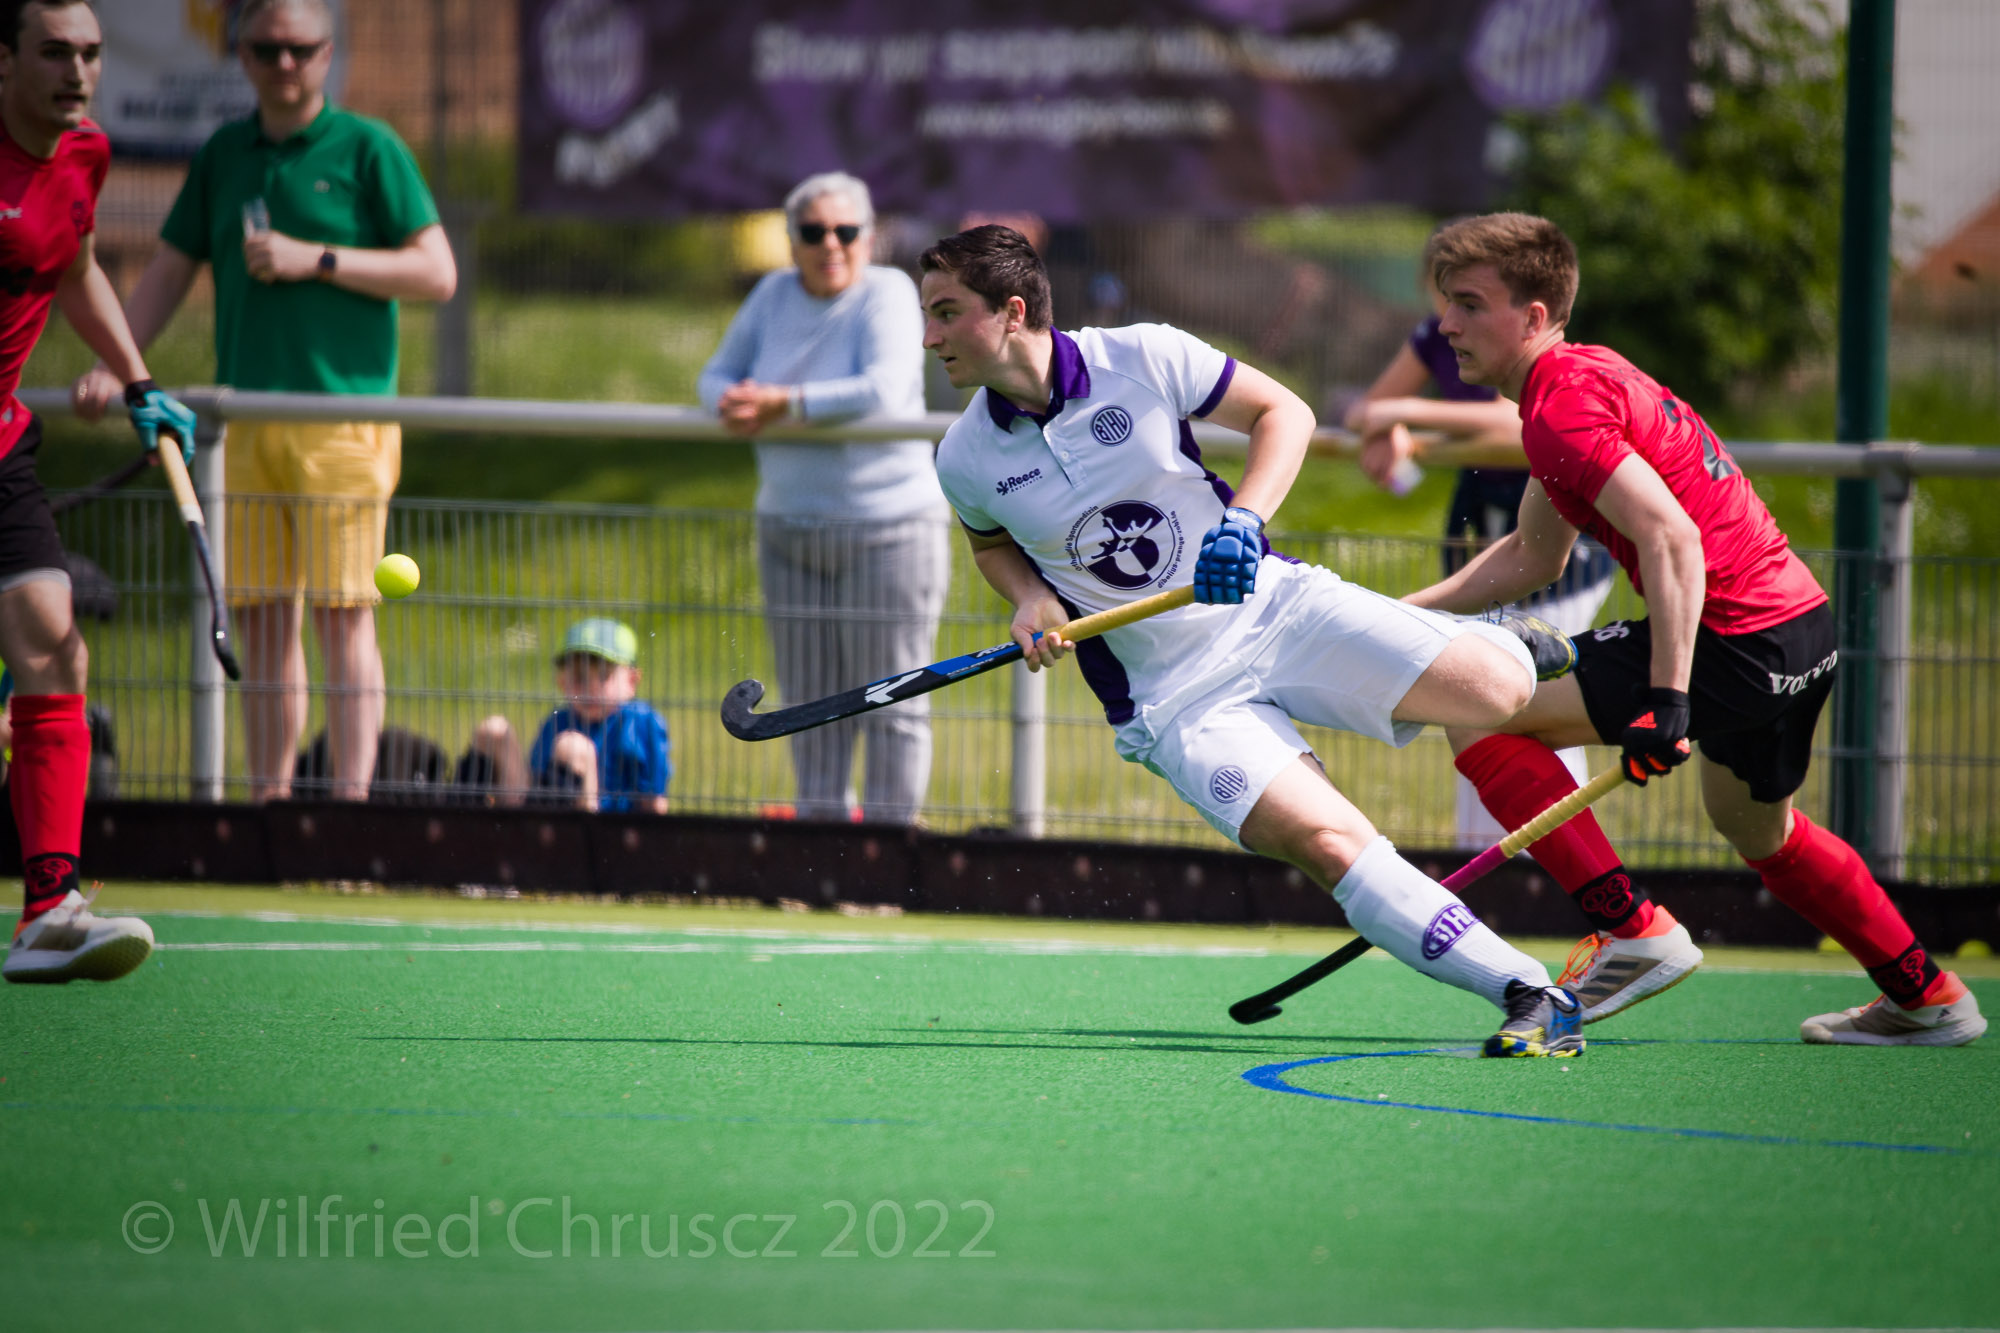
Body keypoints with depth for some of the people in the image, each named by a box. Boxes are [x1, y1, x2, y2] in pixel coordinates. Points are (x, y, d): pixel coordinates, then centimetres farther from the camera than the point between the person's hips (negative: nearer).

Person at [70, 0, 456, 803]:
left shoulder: (367, 149, 0)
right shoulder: (223, 155, 14)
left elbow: (437, 273, -4)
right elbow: (169, 272, 18)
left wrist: (316, 259, -11)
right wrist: (112, 368, 5)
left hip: (342, 417, -5)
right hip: (244, 426, 5)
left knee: (341, 615, -7)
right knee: (259, 619, 5)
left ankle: (351, 801, -7)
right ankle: (267, 804, 9)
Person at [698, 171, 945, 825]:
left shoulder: (887, 293, -10)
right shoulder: (775, 293, 7)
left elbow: (883, 389, -25)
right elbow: (718, 375, 10)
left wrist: (783, 403, -25)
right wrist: (735, 405, -14)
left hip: (887, 530, -6)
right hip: (789, 526, 6)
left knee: (891, 704, -2)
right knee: (811, 702, 11)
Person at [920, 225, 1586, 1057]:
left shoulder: (1143, 358, -8)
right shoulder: (966, 462, -1)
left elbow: (1283, 413, 2)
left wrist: (1244, 520, -15)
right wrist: (1031, 601, -1)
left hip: (1273, 604, 0)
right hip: (1174, 695, 0)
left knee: (1496, 688, -19)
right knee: (1327, 843, -25)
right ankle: (1528, 997, -21)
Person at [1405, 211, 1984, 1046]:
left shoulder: (1561, 405, -15)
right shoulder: (1586, 376, 17)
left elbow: (1670, 536, -27)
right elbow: (1533, 556, 27)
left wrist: (1667, 699, -32)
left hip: (1737, 640, -10)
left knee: (1479, 720, -9)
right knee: (1756, 830, 35)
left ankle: (1634, 931, -10)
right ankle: (1927, 999, 43)